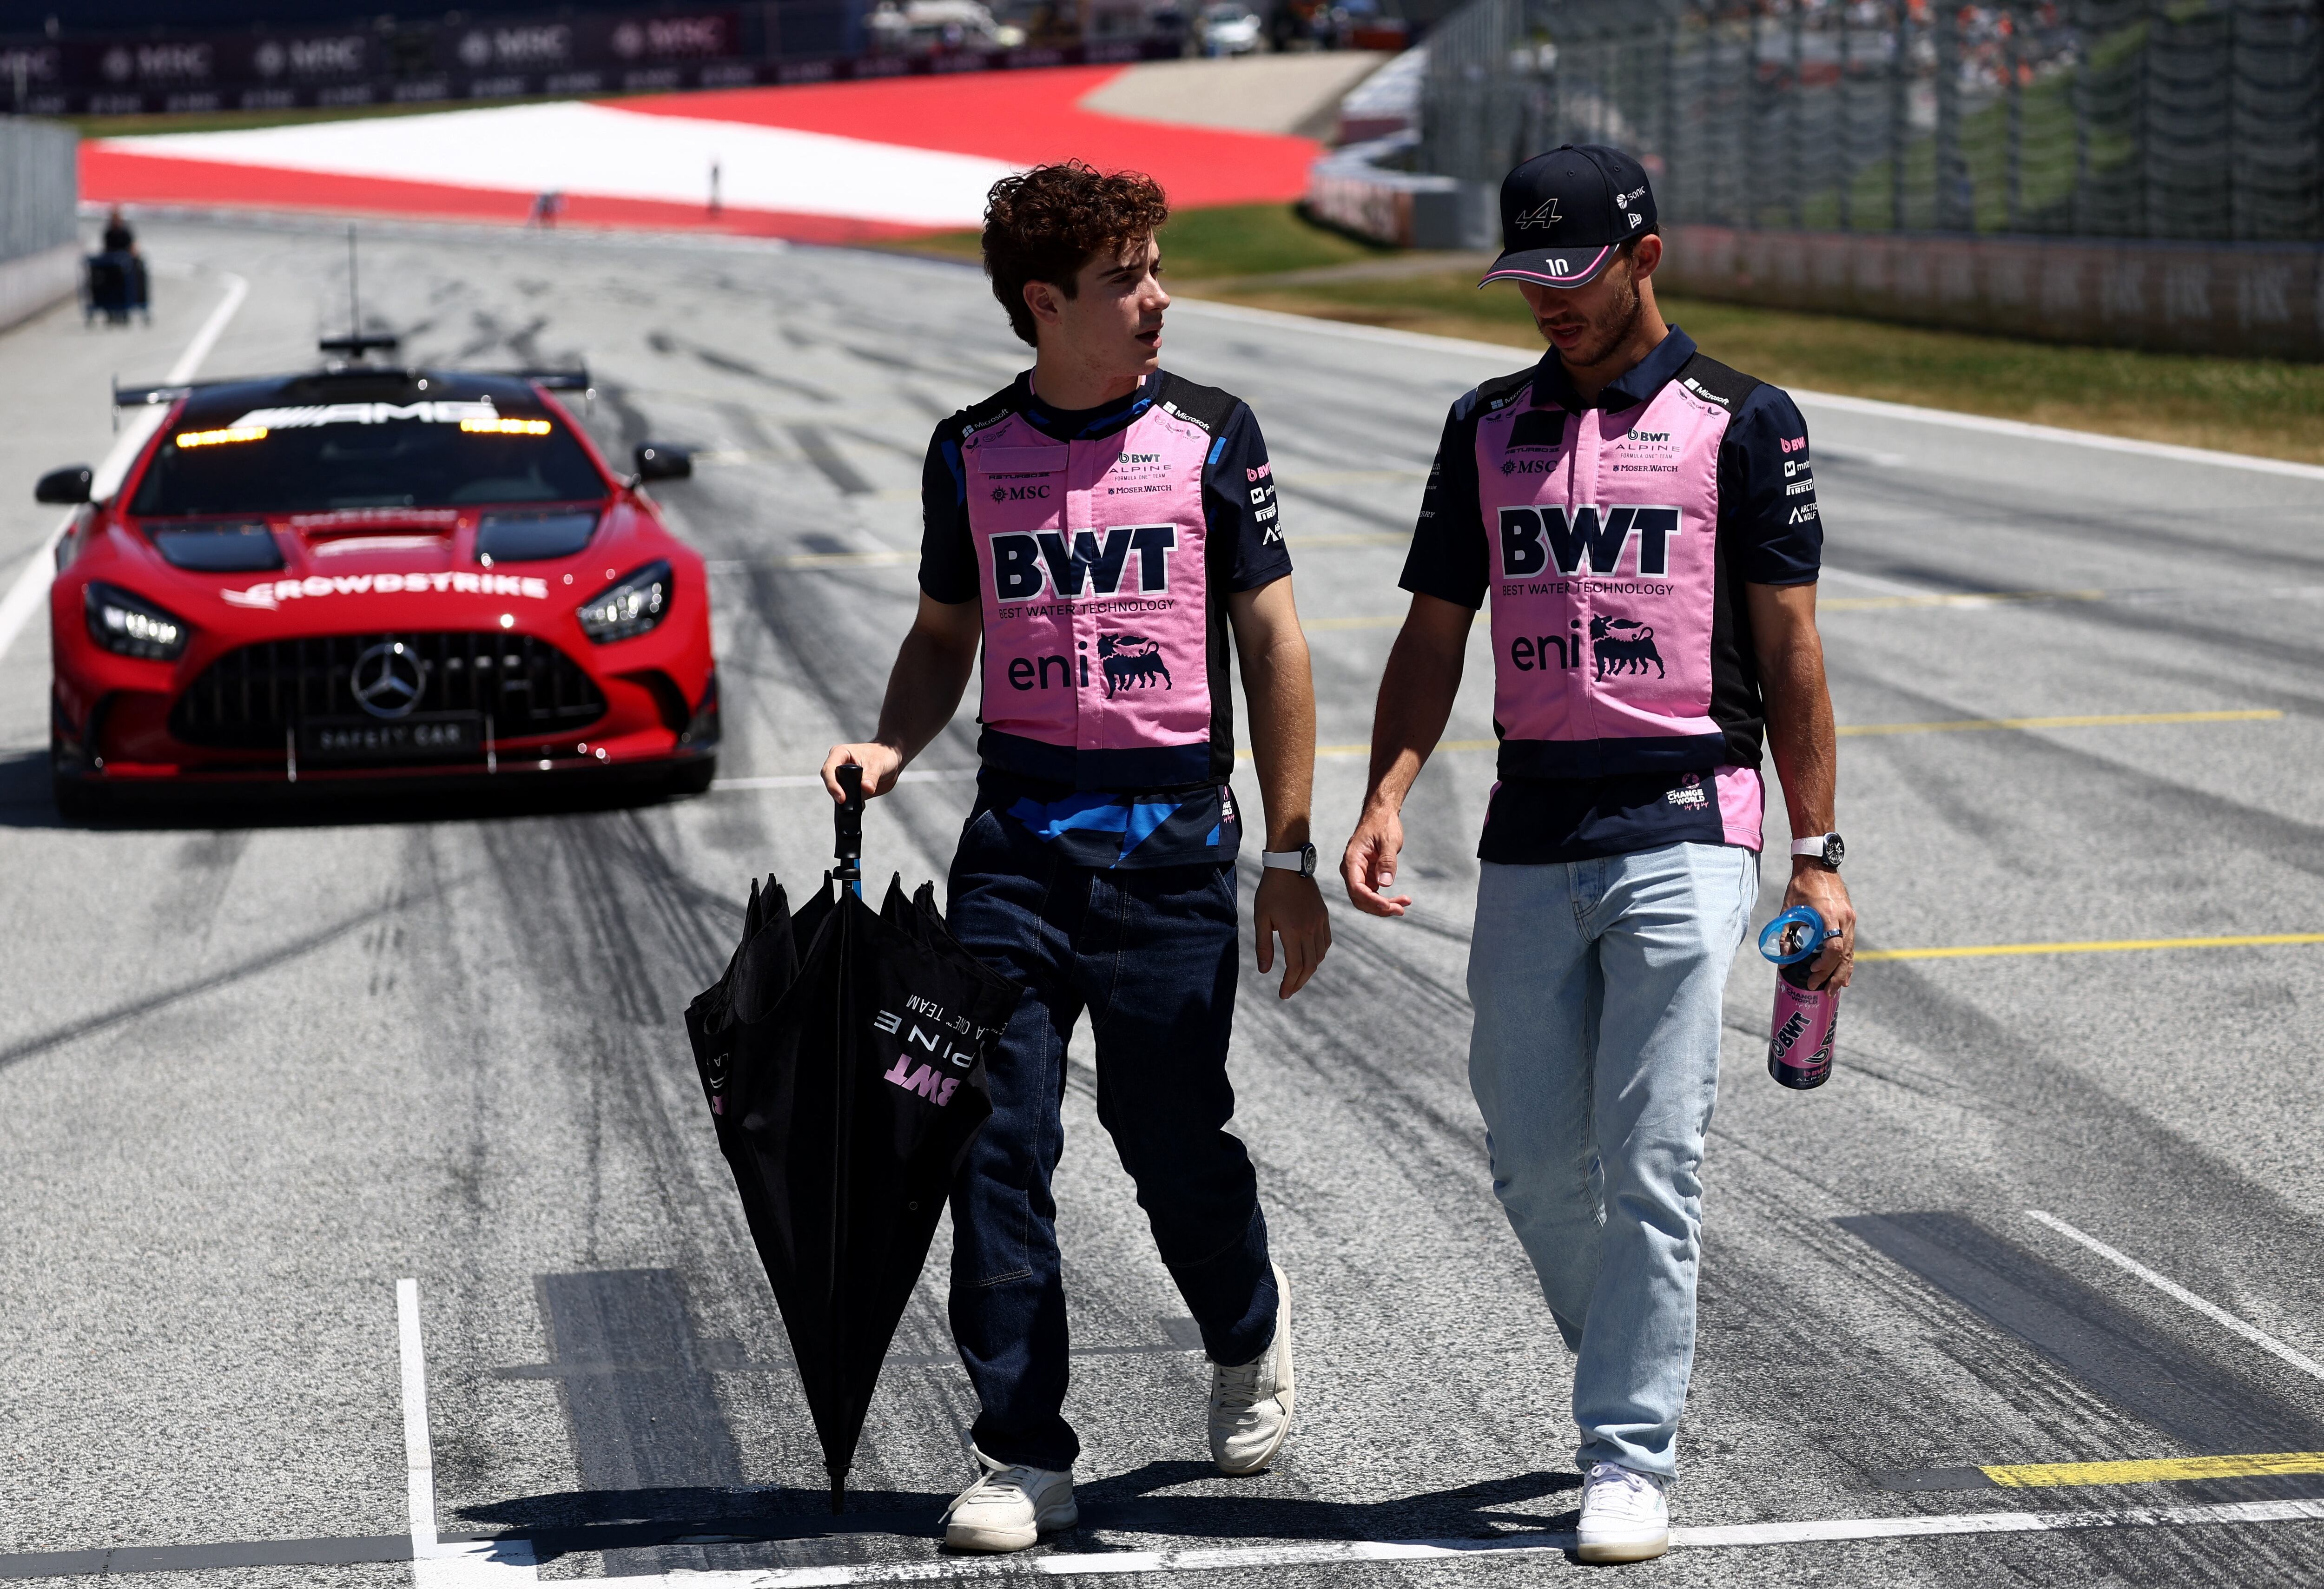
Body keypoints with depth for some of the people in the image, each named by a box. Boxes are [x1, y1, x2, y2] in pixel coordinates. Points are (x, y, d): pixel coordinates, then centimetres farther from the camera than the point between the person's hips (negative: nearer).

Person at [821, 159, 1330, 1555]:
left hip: (1174, 837, -2)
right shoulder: (973, 451, 6)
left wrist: (1291, 855, -1)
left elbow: (1273, 643, 2)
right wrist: (890, 748, -3)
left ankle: (1249, 1330, 35)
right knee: (1000, 1146, -3)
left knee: (1174, 1138, 2)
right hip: (1018, 838, 2)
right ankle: (1025, 1456, 6)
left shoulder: (1209, 436, 0)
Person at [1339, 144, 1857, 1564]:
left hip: (1684, 835, -4)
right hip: (1528, 844, 4)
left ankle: (1632, 1461, -1)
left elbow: (1789, 645, 0)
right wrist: (1388, 794, -4)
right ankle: (1639, 1377, 29)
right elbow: (1436, 632, 12)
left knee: (1652, 1162, -7)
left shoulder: (1743, 422, 1)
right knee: (1535, 1158, 7)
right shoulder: (1490, 427, 13)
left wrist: (1817, 856, -4)